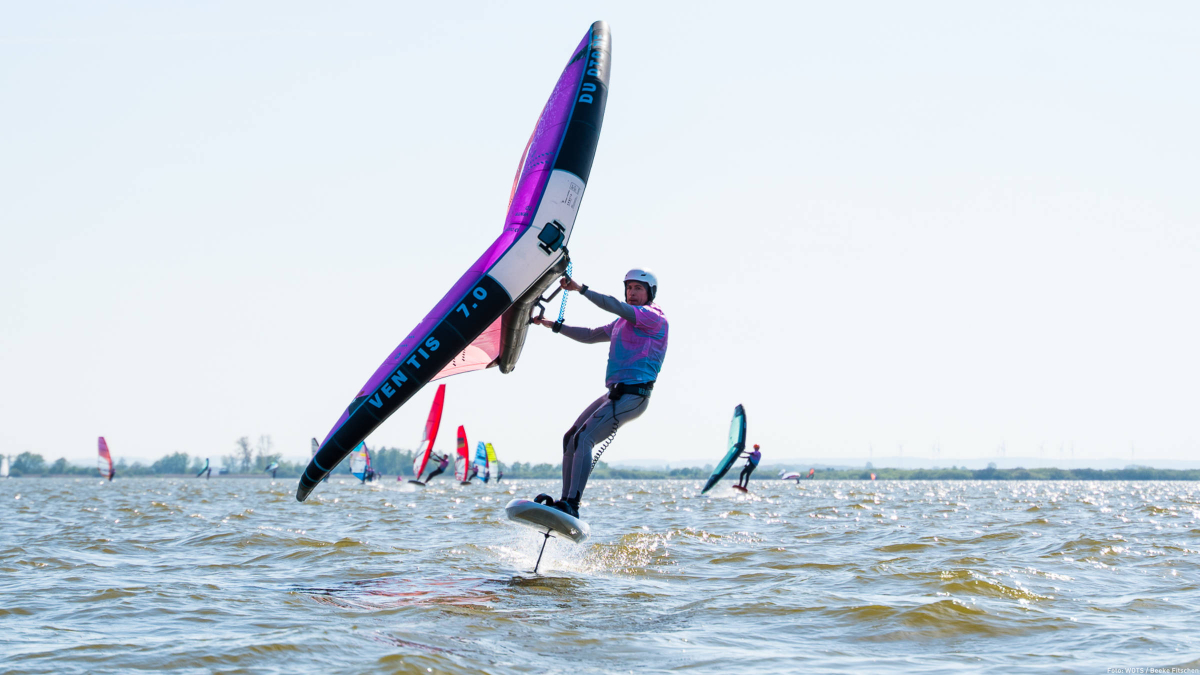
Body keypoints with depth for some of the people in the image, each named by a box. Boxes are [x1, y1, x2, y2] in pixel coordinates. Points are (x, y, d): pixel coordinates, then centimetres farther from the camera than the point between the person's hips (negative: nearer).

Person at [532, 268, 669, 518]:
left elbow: (614, 306, -20)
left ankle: (571, 505, -26)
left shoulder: (655, 318, -7)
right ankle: (566, 502, 3)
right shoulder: (622, 322, 24)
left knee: (583, 438, -21)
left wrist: (581, 289, -24)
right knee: (570, 438, 5)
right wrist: (555, 326, 23)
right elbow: (589, 336, 30)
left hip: (633, 396, -10)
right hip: (615, 394, 10)